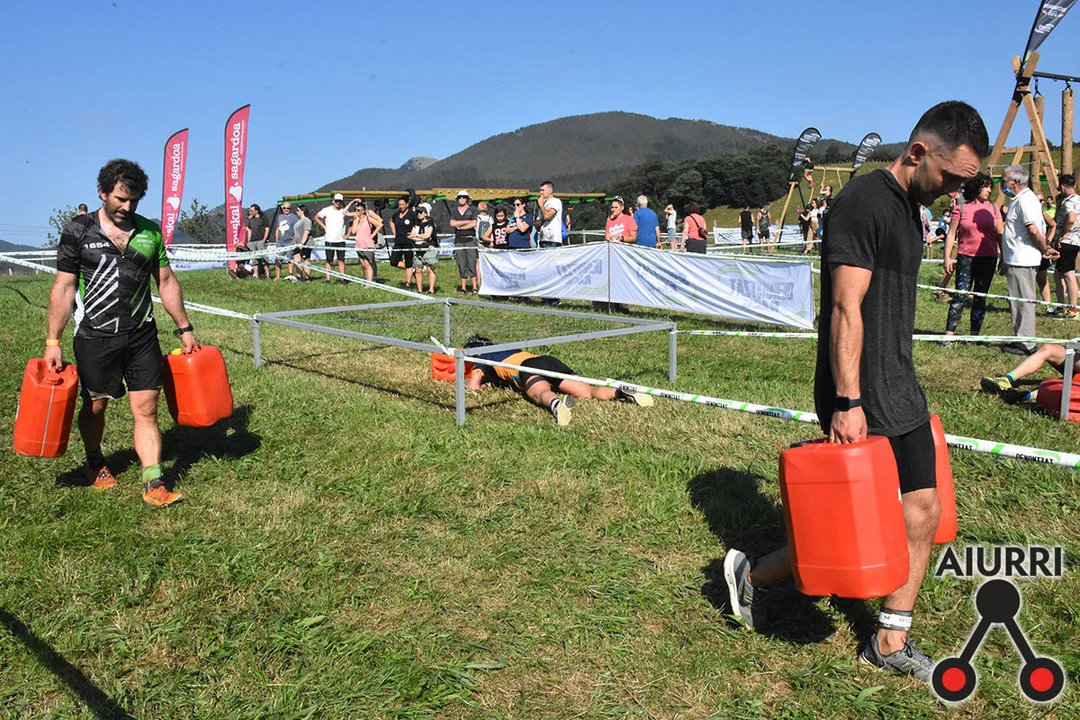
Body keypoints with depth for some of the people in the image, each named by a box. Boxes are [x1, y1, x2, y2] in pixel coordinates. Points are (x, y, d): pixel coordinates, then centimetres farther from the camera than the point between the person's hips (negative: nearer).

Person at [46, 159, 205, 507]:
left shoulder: (150, 231, 4)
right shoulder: (78, 231, -4)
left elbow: (166, 283, 11)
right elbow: (63, 287, -4)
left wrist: (185, 329, 10)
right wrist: (52, 341, -8)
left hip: (141, 335, 2)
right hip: (94, 338, -1)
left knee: (146, 408, -3)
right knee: (94, 405, 14)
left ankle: (154, 484, 0)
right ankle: (95, 463, 39)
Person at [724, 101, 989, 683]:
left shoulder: (910, 207, 14)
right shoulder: (864, 203, -16)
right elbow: (846, 309, -22)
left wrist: (900, 389, 22)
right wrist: (848, 402, -24)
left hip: (899, 391, 10)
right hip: (860, 401, -10)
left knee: (923, 512, 10)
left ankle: (891, 643, 24)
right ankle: (752, 573, 19)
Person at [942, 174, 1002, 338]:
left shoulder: (992, 208, 9)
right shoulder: (960, 208, 0)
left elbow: (1000, 235, 11)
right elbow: (951, 234, 2)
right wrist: (947, 258, -4)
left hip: (988, 258, 3)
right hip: (966, 258, -3)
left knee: (980, 297, 6)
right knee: (960, 296, -9)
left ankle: (975, 335, 13)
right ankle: (949, 333, -6)